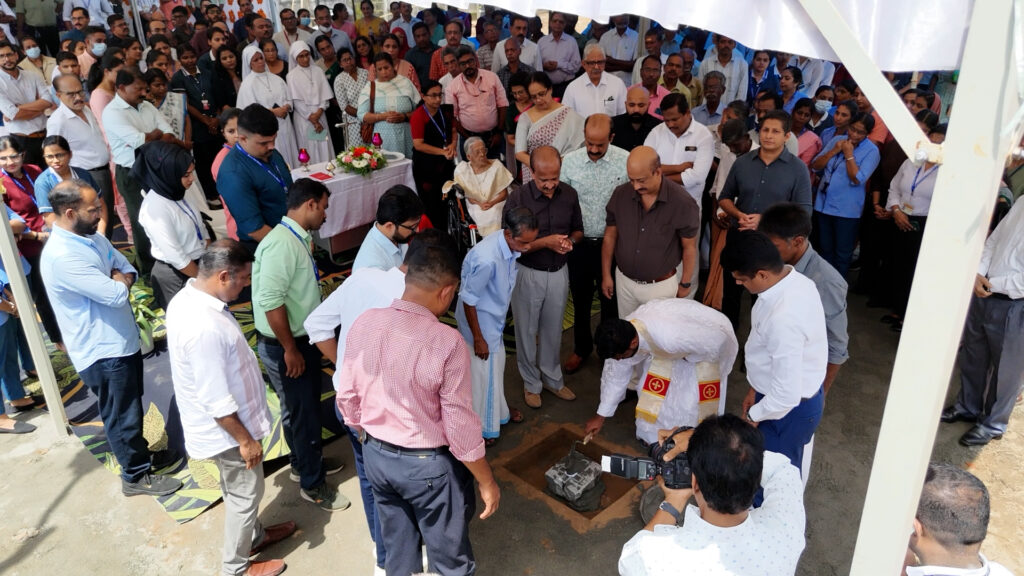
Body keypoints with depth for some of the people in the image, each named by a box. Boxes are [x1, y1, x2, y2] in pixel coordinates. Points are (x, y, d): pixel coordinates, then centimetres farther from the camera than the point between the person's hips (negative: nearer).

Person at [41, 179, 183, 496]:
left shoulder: (92, 236, 3)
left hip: (122, 340, 9)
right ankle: (137, 475, 23)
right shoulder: (61, 256, -27)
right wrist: (119, 279, -6)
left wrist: (116, 279, -13)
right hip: (102, 351, -9)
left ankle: (139, 453, 43)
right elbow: (117, 294, -29)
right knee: (122, 415, 7)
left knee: (131, 408, 24)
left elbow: (129, 270, 9)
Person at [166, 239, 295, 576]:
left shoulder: (186, 299, -4)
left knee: (241, 489, 28)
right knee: (244, 494, 13)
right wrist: (245, 440, -17)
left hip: (224, 424, 9)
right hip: (226, 430, -9)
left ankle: (255, 536, 49)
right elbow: (216, 401, -29)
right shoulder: (205, 328, -36)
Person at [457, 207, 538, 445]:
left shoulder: (509, 245, -12)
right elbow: (468, 300, -27)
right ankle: (482, 426, 29)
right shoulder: (487, 259, -37)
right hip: (479, 320, -8)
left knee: (496, 365, 25)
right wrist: (478, 338, -19)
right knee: (483, 372, 9)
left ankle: (498, 410, 48)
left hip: (495, 318, 8)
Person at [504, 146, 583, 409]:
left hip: (558, 273, 3)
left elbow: (578, 230, 7)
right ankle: (531, 383, 34)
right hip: (527, 274, -3)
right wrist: (545, 242, -27)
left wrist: (570, 241, -16)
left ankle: (553, 378, 40)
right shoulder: (517, 199, -19)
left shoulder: (569, 194, -7)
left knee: (553, 330, 20)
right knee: (527, 331, 13)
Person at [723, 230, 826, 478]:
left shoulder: (783, 320, -39)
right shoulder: (795, 280, -9)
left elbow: (786, 395, -32)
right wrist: (757, 387, 13)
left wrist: (754, 414, -13)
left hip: (788, 408, -8)